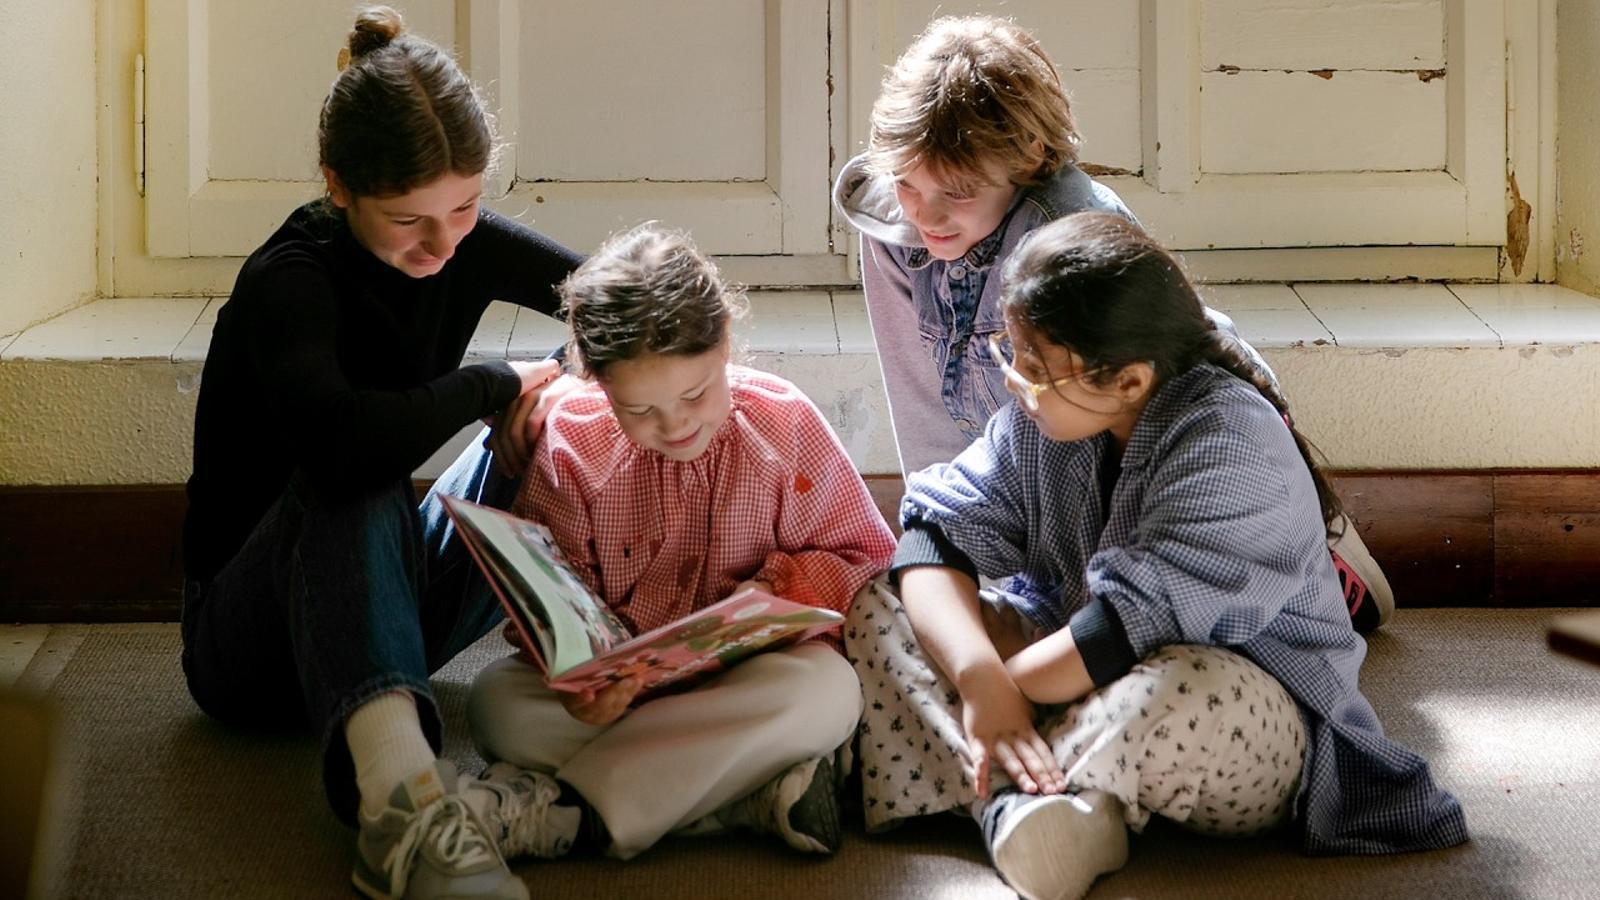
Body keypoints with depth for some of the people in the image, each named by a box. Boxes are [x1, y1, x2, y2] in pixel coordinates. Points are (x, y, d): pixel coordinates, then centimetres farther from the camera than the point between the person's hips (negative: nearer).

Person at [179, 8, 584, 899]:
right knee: (355, 479, -38)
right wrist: (495, 384, -28)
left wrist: (566, 388, -19)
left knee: (548, 436, -10)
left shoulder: (465, 242, -4)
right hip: (247, 649, -6)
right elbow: (335, 437, -43)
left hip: (384, 607, 6)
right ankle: (398, 800, -57)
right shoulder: (289, 281, -23)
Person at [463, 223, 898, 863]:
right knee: (497, 702, -26)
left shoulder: (785, 423, -8)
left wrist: (779, 590, -20)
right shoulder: (570, 447, -8)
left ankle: (564, 808, -30)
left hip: (752, 673, -1)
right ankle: (751, 791, -30)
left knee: (829, 690, -35)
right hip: (621, 682, 1)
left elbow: (859, 552, 1)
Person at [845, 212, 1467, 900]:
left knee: (1180, 693, -45)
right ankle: (1020, 806, -31)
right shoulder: (1043, 417, -3)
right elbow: (936, 533, -11)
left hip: (1253, 715, -7)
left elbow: (1134, 630, -31)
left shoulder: (1230, 445, -25)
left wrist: (1006, 685, -19)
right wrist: (978, 678, -28)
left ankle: (1016, 799, -20)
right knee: (874, 609, -10)